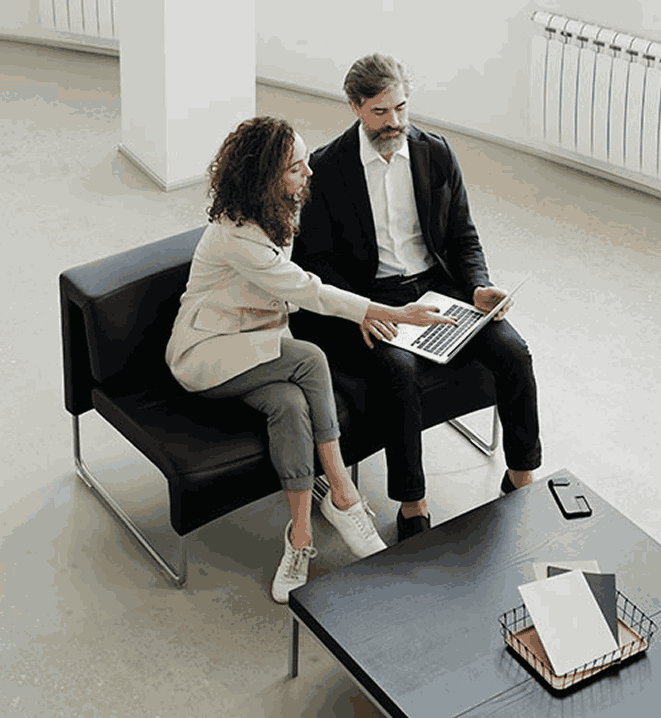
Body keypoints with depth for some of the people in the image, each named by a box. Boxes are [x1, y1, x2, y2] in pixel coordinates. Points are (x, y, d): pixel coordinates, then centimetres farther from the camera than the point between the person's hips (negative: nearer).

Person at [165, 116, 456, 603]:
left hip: (259, 344, 7)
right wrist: (397, 315, -25)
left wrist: (365, 315, 0)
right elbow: (306, 291, -26)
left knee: (291, 403, -28)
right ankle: (342, 495, -20)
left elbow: (293, 291, 15)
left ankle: (300, 537, -23)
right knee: (310, 360, -31)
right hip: (205, 354, -6)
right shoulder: (235, 234, -26)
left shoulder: (281, 214, 2)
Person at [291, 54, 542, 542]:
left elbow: (463, 236, 10)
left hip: (437, 284, 3)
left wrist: (479, 287, -10)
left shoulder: (437, 153, 4)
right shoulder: (327, 167, -5)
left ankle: (522, 474, 3)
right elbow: (314, 260, -3)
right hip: (371, 298, -3)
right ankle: (412, 503, -19)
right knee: (398, 369, -33)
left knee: (513, 352, -18)